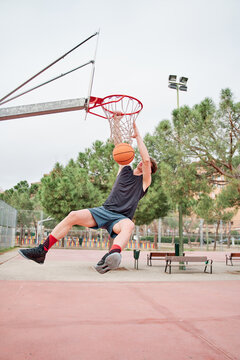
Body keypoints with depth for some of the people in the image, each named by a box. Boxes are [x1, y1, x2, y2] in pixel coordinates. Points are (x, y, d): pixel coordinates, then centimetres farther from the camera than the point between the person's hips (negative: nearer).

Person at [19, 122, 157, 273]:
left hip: (121, 218, -4)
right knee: (74, 215, -19)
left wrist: (137, 135, -2)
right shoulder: (126, 170, 22)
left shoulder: (145, 181, 10)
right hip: (104, 210, 5)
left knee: (129, 225, -41)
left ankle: (113, 255, -74)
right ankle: (41, 251, -18)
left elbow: (146, 159, -5)